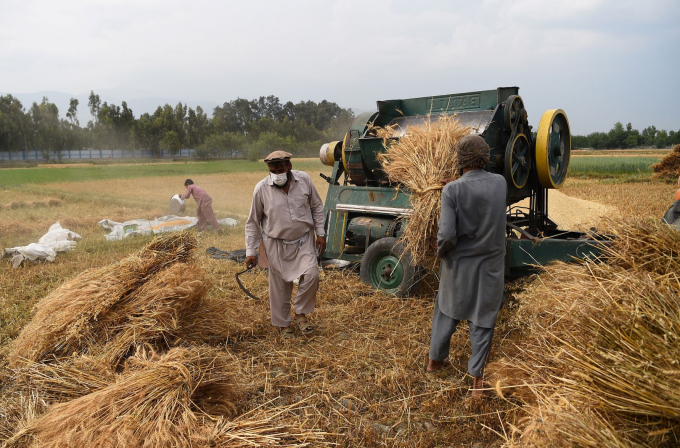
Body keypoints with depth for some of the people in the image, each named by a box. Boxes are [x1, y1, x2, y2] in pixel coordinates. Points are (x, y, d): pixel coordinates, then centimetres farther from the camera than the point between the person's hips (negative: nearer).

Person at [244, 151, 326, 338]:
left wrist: (320, 233, 4)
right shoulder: (261, 189, -11)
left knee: (311, 275, -16)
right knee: (280, 286, 6)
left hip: (304, 241, 1)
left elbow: (316, 206, 8)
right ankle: (283, 324, 27)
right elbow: (253, 222, -3)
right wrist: (250, 251, -4)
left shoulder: (304, 180, -7)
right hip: (277, 245, -1)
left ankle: (301, 313, 9)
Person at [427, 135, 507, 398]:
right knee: (483, 320, 12)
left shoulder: (453, 190, -18)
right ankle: (477, 378, 20)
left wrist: (441, 251, -1)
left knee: (446, 311, 20)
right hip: (490, 265, 2)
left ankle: (436, 359, 39)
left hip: (459, 264, -1)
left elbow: (447, 235, -21)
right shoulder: (500, 183, -6)